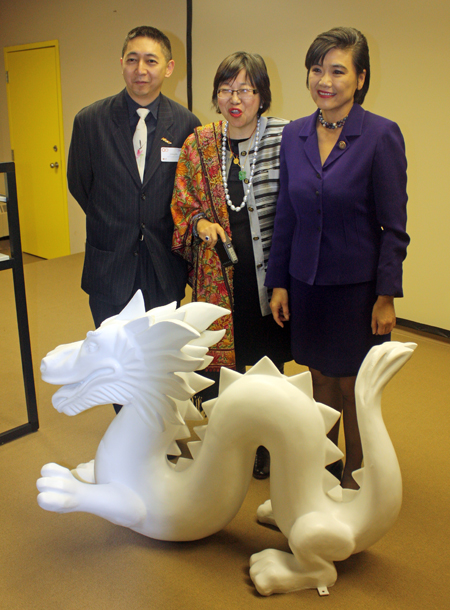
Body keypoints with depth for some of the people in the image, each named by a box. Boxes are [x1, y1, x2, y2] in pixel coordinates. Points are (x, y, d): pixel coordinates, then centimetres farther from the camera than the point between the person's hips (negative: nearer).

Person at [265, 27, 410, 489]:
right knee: (321, 380, 15)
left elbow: (394, 227, -9)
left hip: (357, 286, -4)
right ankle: (323, 468, 35)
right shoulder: (294, 135, 3)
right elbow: (286, 217, 8)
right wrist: (278, 282, 6)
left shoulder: (381, 136, -11)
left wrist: (386, 296, -12)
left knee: (353, 388, 9)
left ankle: (354, 478, 31)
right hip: (307, 283, 4)